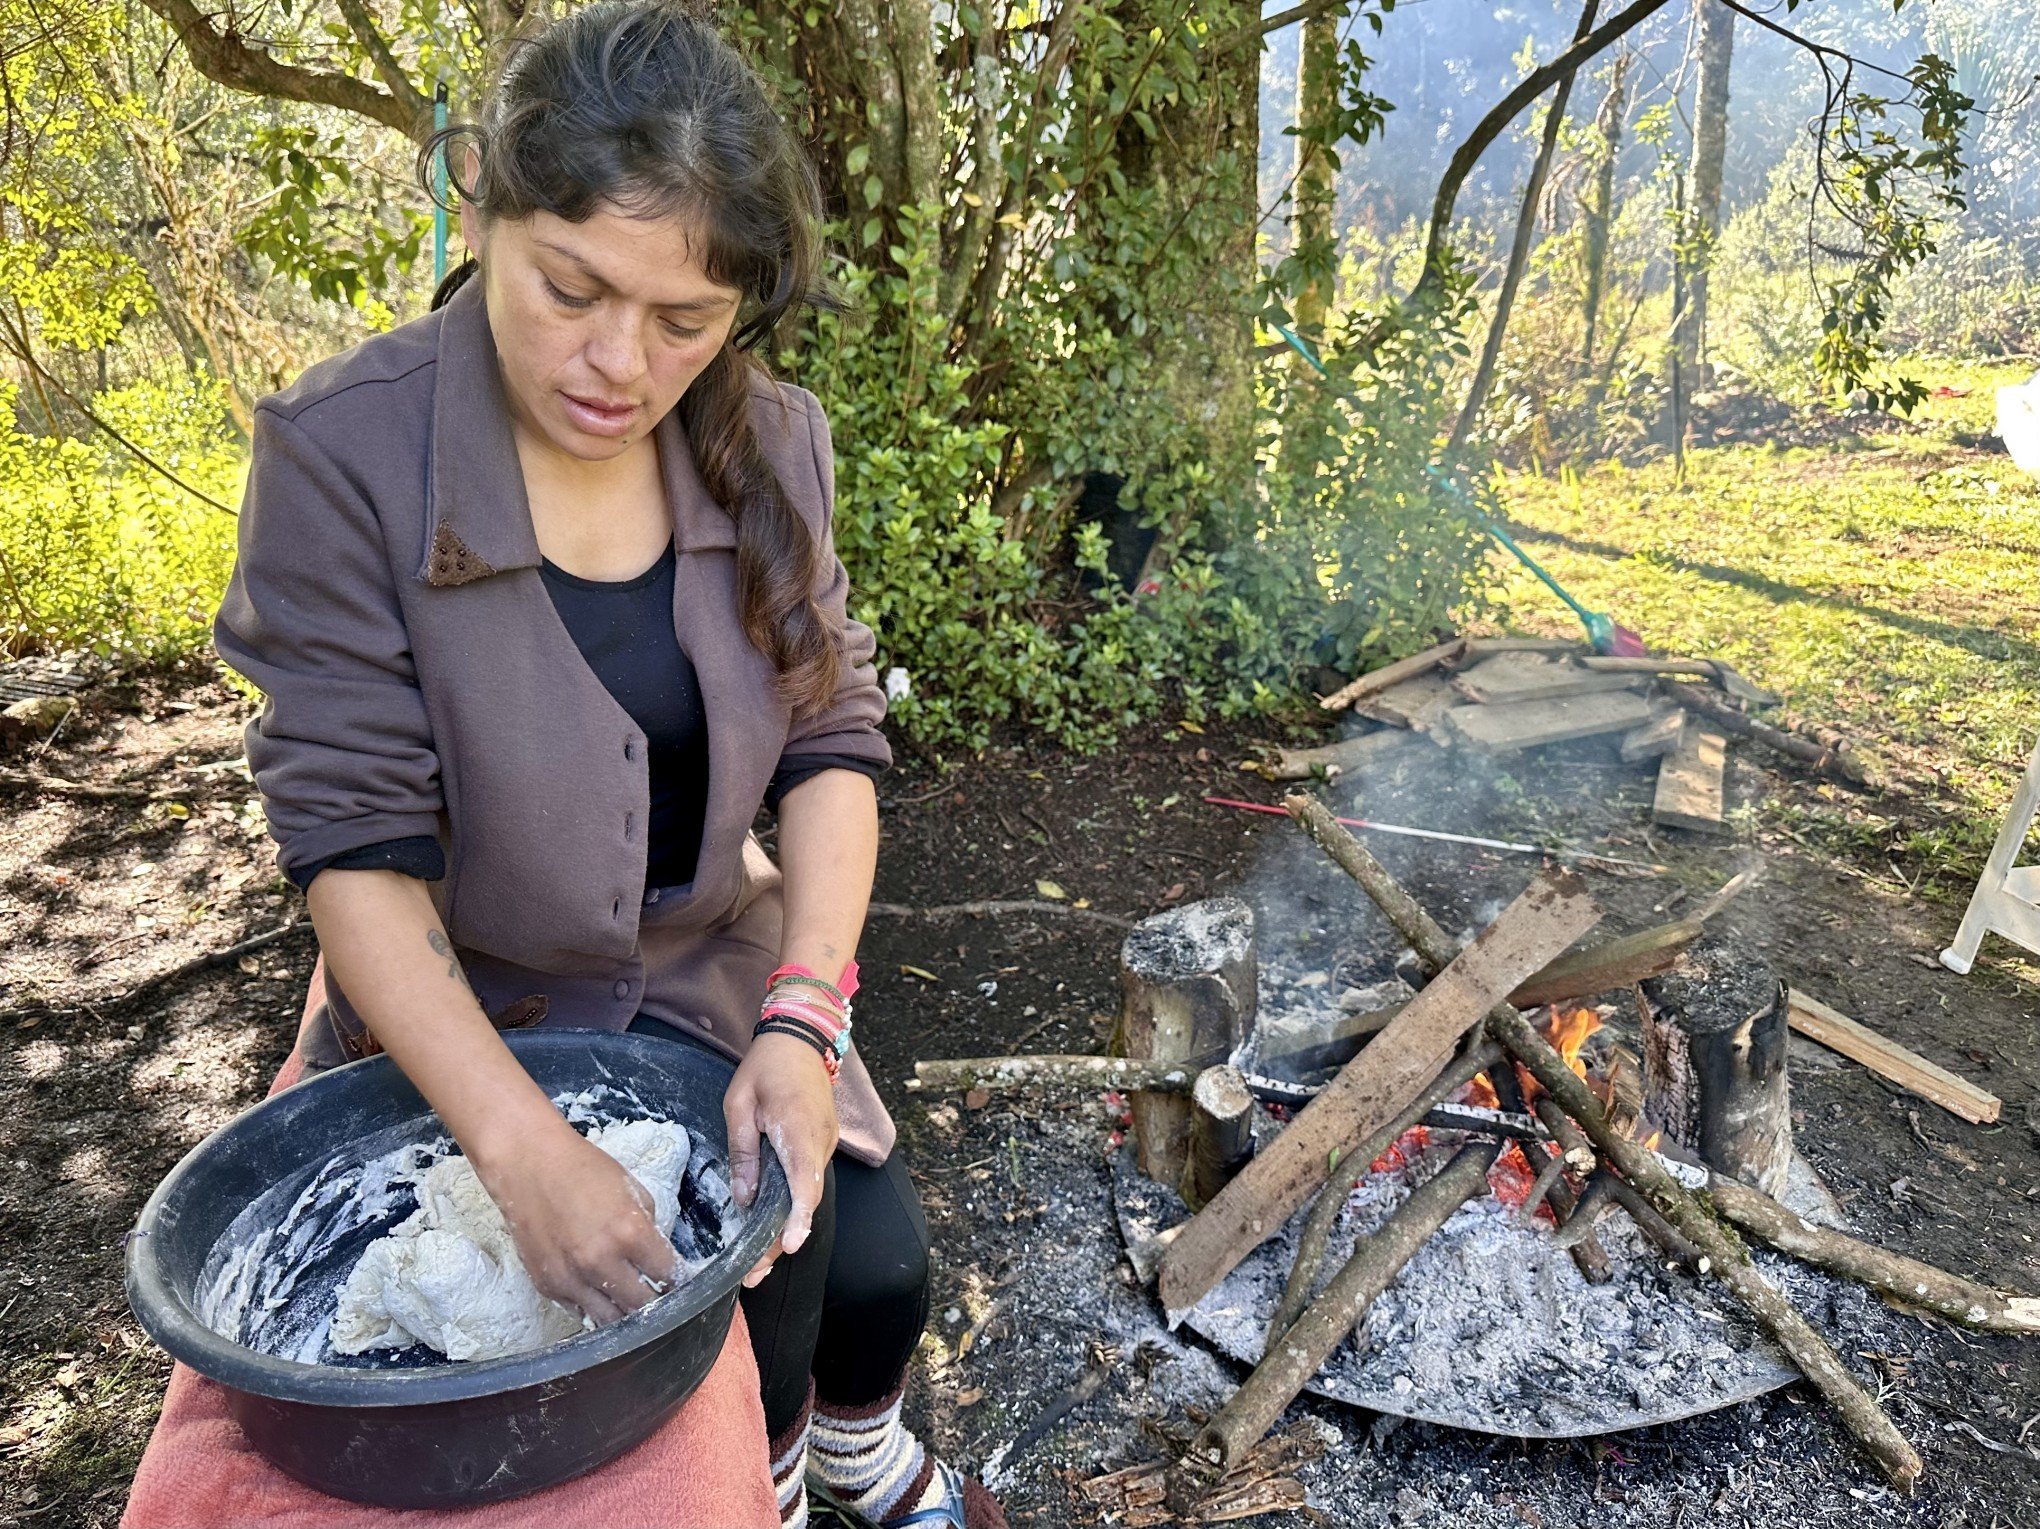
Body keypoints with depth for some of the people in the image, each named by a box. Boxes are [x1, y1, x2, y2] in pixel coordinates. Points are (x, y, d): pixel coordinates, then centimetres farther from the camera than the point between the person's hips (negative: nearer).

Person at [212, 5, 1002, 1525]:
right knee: (740, 1301, -14)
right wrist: (523, 1145, -32)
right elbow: (357, 842, -22)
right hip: (468, 1011, -3)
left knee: (876, 1260, -7)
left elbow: (833, 738, -9)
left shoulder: (770, 445, -9)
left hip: (716, 972, 3)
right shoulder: (345, 454, -21)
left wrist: (797, 1024, -22)